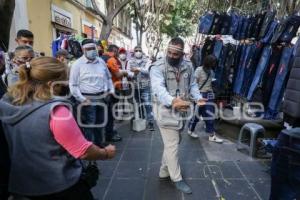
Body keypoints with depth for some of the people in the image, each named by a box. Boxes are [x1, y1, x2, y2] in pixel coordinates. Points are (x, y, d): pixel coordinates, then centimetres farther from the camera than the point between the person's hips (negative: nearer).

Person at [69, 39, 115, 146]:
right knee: (89, 126, -2)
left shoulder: (101, 62, 9)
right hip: (88, 99, -6)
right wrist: (82, 99, -14)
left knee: (100, 124, 18)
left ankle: (99, 145, 36)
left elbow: (108, 78, 20)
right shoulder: (77, 64, -7)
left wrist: (111, 90, 9)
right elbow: (73, 85, -9)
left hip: (101, 98, 6)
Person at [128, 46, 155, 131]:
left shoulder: (146, 61, 2)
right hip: (135, 86, 3)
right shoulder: (130, 62, 6)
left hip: (145, 86, -2)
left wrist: (138, 69, -24)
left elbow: (148, 70, -13)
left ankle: (150, 122, 0)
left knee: (147, 105, -7)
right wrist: (133, 73, -25)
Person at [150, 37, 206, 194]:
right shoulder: (157, 67, -16)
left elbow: (192, 84, 12)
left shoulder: (188, 66, 4)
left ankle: (164, 172, 38)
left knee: (172, 143, 18)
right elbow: (159, 88, -31)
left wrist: (198, 97, -8)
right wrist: (173, 101, -49)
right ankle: (177, 179, 20)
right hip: (165, 111, -6)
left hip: (181, 111, 7)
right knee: (172, 145, 0)